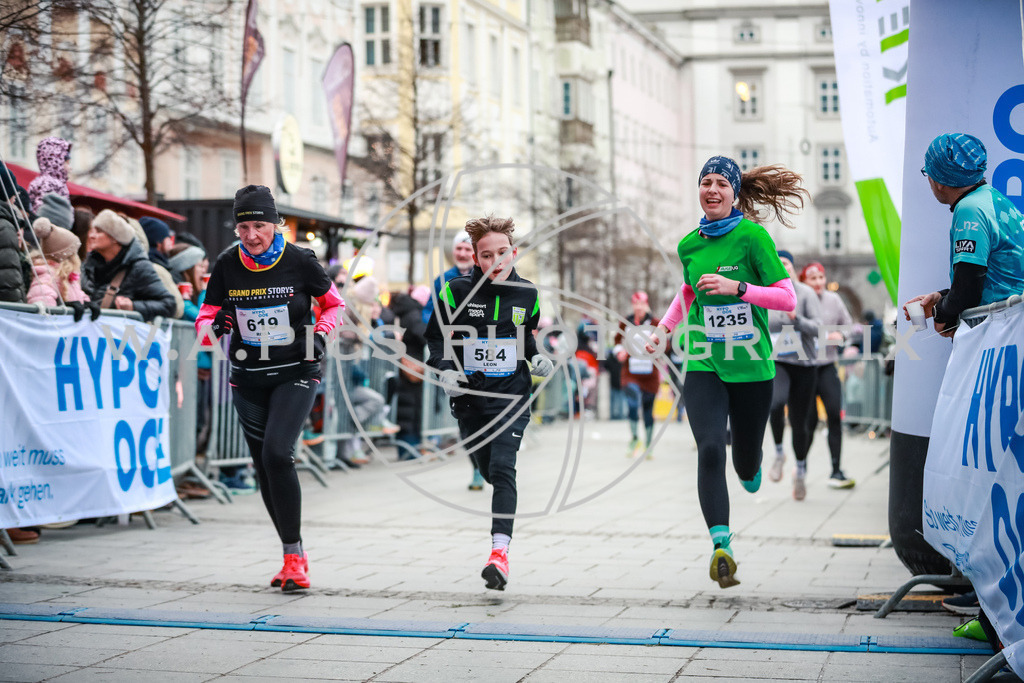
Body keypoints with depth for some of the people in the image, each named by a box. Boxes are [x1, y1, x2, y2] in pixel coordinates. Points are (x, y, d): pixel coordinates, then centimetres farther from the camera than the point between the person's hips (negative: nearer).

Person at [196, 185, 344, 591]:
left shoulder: (300, 261, -9)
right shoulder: (227, 265, -3)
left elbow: (333, 303, 5)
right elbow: (208, 311, 6)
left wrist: (321, 333, -13)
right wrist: (211, 325, -17)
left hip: (295, 374, -4)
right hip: (248, 378, 4)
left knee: (277, 454, -22)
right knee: (263, 467, 9)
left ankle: (294, 555, -12)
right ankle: (294, 555, 25)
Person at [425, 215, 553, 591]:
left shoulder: (527, 293, 1)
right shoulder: (457, 291, -6)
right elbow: (436, 336, 3)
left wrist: (536, 357, 1)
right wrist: (445, 370, -13)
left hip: (512, 394, -1)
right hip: (470, 395, 1)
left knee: (503, 468, -19)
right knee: (487, 471, 14)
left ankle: (500, 552, -27)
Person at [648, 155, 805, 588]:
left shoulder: (752, 236, -7)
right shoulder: (689, 245, 6)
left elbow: (787, 298, -10)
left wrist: (736, 287, -20)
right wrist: (664, 328, 17)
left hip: (751, 366, -2)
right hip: (704, 366, 2)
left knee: (746, 461, 11)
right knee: (710, 450, -19)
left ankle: (751, 472, 50)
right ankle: (721, 545, -20)